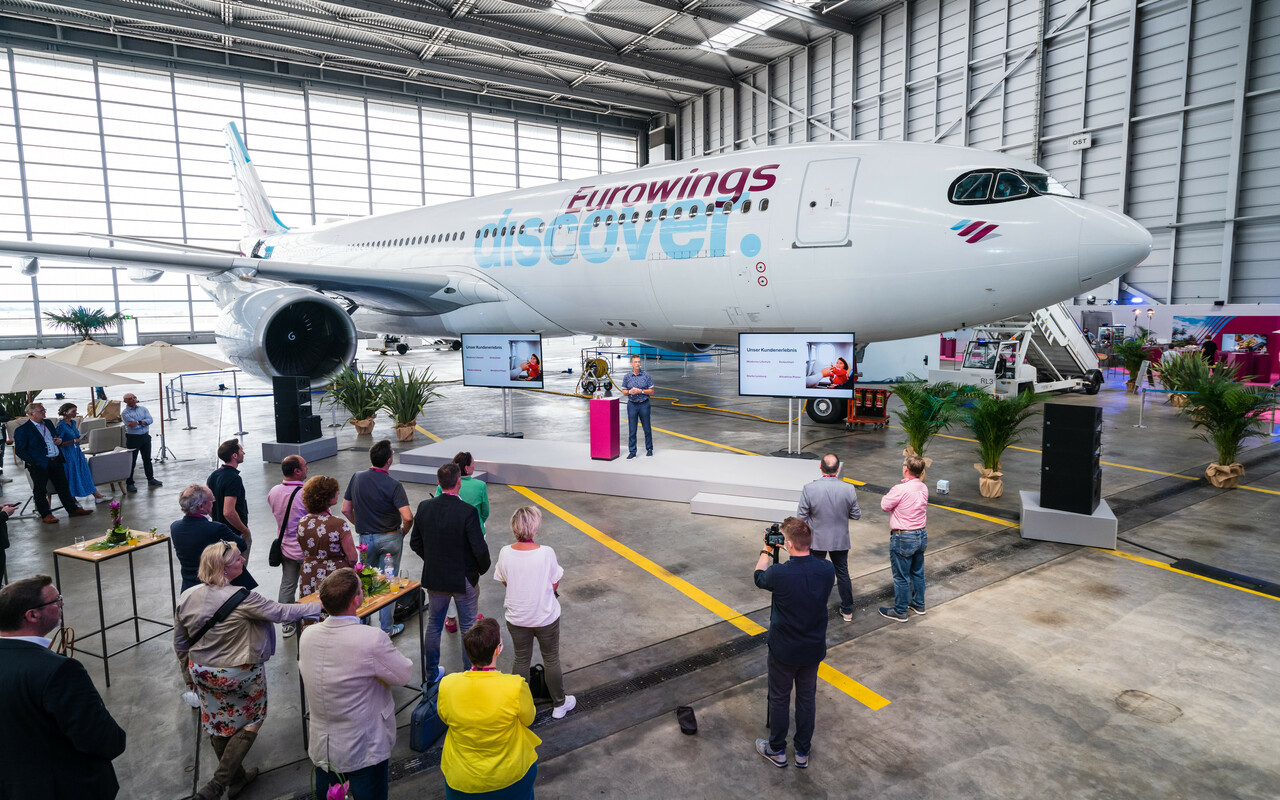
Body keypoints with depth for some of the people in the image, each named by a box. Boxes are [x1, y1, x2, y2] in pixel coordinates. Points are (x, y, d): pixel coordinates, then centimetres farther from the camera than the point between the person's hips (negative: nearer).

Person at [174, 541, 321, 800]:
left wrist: (189, 676, 17)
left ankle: (237, 779, 40)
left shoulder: (187, 597, -9)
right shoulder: (241, 599, -28)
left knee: (218, 726, 22)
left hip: (203, 673, 6)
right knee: (249, 722, 17)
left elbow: (179, 643, 3)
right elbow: (281, 612, -21)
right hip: (240, 675, -6)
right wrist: (320, 606, -11)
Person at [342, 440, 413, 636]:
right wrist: (403, 532, -5)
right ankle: (386, 628, 15)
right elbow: (407, 517, -25)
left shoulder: (357, 478, -4)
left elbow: (345, 509, 3)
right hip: (390, 539, -4)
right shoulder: (393, 485, -18)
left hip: (366, 538, 4)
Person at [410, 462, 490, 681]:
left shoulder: (424, 507, -9)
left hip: (434, 578, 4)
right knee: (468, 627, 13)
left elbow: (415, 543, 2)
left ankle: (431, 672, 33)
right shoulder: (468, 512, -23)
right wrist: (482, 569, -1)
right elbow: (480, 549, -21)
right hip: (464, 578, -4)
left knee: (433, 625, 20)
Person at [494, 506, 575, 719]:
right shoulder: (546, 553, -25)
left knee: (521, 660, 22)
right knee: (551, 660, 18)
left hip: (517, 618, 2)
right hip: (546, 617, -2)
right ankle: (559, 704, 36)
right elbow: (555, 584, -13)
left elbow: (504, 581, -3)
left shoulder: (505, 553, -18)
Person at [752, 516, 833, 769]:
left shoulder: (778, 573, -27)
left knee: (779, 698, 15)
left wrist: (766, 551, 10)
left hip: (784, 650, -3)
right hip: (814, 648, 4)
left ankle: (777, 750, 32)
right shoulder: (827, 570, -16)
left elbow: (759, 578, -4)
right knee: (807, 698, 20)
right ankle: (803, 752, 34)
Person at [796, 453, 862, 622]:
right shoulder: (849, 489, -16)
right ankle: (847, 611, 31)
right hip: (840, 540, 2)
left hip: (817, 540, -2)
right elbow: (856, 515, -4)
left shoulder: (809, 488, -21)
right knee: (842, 573, 19)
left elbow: (801, 517, -14)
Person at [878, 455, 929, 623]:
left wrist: (888, 494, 4)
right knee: (917, 572, 22)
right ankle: (918, 604, 38)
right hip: (921, 535, 8)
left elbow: (884, 506, -13)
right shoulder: (924, 488, 0)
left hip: (903, 539, -7)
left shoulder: (900, 490, -24)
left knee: (901, 577, 6)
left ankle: (900, 612, 17)